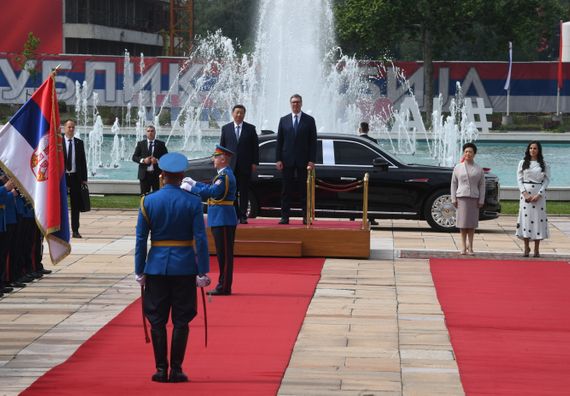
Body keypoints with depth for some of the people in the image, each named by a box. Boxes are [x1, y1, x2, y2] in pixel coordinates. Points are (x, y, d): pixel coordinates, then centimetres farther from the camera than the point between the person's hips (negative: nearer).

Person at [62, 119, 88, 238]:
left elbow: (83, 161, 8)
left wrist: (84, 178, 2)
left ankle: (75, 230, 8)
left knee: (76, 205, 3)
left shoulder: (79, 143, 8)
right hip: (62, 176, -2)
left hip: (76, 177, 2)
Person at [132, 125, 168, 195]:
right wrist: (143, 160, -13)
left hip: (157, 174, -1)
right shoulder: (140, 144, 8)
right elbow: (134, 157, 5)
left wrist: (157, 161, -16)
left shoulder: (161, 144, 5)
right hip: (144, 174, 1)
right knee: (144, 195, 3)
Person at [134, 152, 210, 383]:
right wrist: (203, 272, -3)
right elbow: (200, 239, -8)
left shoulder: (148, 202, -3)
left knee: (157, 321, 7)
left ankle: (161, 369, 8)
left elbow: (141, 239, -2)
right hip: (184, 268, -1)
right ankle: (176, 370, 5)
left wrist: (139, 271, 4)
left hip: (157, 267, 1)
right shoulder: (193, 202, -6)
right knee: (181, 321, 6)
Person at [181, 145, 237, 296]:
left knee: (225, 254, -5)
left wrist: (189, 188, -18)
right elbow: (211, 187, 24)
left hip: (223, 220, -10)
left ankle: (224, 287, -1)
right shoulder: (223, 174, 15)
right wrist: (194, 183, 21)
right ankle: (223, 286, 19)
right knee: (223, 254, 13)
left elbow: (211, 191, -25)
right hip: (220, 220, 10)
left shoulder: (225, 176, -17)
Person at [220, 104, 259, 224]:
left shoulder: (250, 128, 4)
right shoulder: (226, 128, 8)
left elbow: (255, 147, 4)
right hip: (230, 166, 1)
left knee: (244, 192, 2)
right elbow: (222, 146, 9)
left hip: (245, 166, -1)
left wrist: (255, 163, -3)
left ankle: (243, 216, 6)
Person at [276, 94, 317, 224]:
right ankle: (285, 217, 3)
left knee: (304, 190, 1)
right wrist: (278, 159, -2)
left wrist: (312, 160, -7)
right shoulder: (284, 120, 9)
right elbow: (279, 141, 7)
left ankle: (306, 217, 4)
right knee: (286, 190, 1)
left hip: (303, 161, -1)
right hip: (287, 161, 1)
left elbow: (313, 142, 1)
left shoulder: (309, 120, 4)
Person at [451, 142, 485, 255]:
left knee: (472, 224, 2)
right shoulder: (458, 167, 8)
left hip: (474, 198, 0)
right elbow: (453, 183, 8)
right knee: (462, 223, -1)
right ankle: (463, 247, 4)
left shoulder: (479, 169, 8)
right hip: (461, 197, 0)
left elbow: (482, 185, 7)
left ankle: (470, 247, 8)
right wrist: (453, 199, 1)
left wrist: (481, 200, 0)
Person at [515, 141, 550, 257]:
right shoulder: (523, 163, 8)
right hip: (526, 193, 0)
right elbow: (519, 179, 4)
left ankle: (537, 249, 1)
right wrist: (525, 193, -8)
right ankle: (526, 247, 5)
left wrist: (539, 195, -9)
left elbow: (546, 180, 3)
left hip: (539, 194, 0)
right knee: (525, 217, -4)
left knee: (538, 218, -3)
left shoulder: (544, 165, 6)